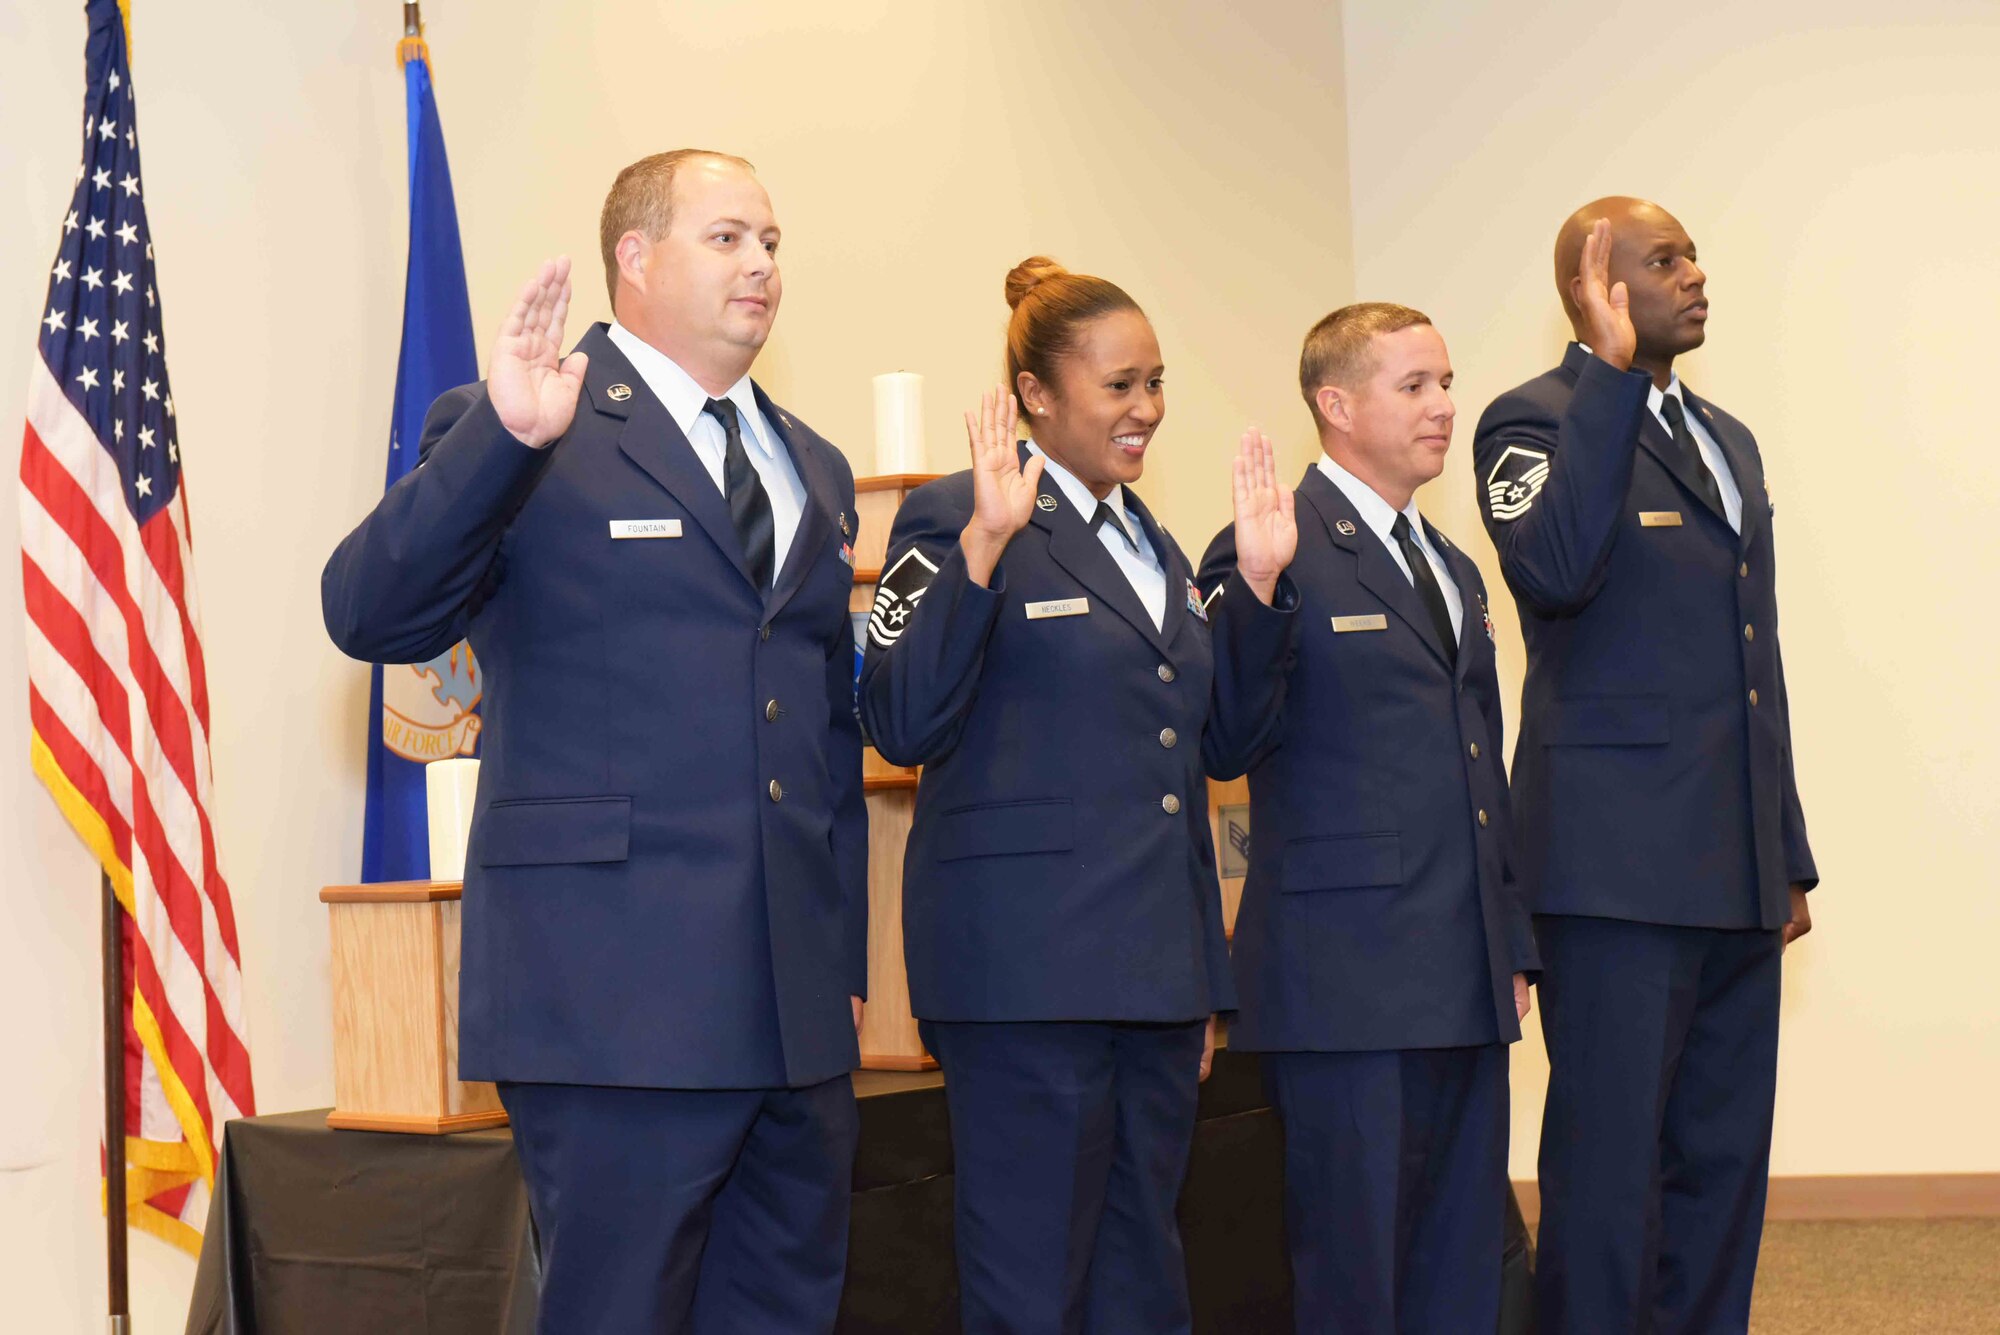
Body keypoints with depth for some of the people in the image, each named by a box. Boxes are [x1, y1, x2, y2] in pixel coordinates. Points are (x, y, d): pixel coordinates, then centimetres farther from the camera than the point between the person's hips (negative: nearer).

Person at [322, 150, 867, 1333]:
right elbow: (370, 616, -15)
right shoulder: (521, 439, -2)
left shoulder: (815, 469, 19)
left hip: (800, 1011, 7)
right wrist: (502, 437, -28)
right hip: (618, 999, -6)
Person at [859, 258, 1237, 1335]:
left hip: (1155, 966, 8)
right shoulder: (953, 518, -5)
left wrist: (1204, 981, 21)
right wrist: (984, 543, -23)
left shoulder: (1155, 545, 19)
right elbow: (903, 727, -16)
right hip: (1028, 964, -7)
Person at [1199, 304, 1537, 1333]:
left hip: (1465, 981, 8)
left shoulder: (1450, 569, 19)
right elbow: (1229, 746, -16)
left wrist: (1511, 946, 19)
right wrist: (1257, 587, -29)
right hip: (1345, 977, -8)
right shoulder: (1280, 552, -7)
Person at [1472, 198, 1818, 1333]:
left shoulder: (1727, 439, 20)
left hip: (1737, 868, 8)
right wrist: (1612, 372, -24)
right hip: (1621, 856, -8)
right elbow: (1552, 569, -26)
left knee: (1724, 1154, 11)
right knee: (1612, 1154, -4)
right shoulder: (1538, 421, -5)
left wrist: (1790, 856, 20)